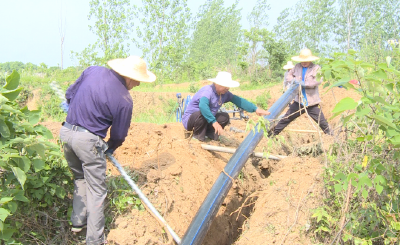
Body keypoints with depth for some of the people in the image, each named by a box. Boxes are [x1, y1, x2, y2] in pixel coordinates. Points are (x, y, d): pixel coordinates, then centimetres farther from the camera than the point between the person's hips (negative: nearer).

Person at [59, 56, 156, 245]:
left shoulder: (93, 70, 2)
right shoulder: (124, 100, -14)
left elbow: (70, 93, 15)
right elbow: (119, 134, -3)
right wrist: (111, 148, 18)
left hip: (66, 132, 7)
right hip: (88, 140, -7)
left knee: (80, 177, 26)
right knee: (96, 190, 6)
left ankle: (78, 221, 34)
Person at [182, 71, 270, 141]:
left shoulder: (225, 94, -4)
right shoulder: (207, 90, -29)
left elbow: (238, 100, -3)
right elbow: (203, 106, -46)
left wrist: (256, 109, -13)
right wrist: (214, 122, -49)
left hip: (206, 121, 7)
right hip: (189, 119, -7)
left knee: (225, 116, -3)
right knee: (201, 114, -37)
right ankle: (197, 137, -14)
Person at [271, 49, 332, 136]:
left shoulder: (316, 68, -6)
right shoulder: (297, 66, 6)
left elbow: (318, 80, -20)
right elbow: (289, 74, 17)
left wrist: (304, 83, -25)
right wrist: (293, 79, -6)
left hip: (311, 103, -3)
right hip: (299, 101, 3)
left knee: (322, 121, 3)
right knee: (286, 118, 10)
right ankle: (274, 132, 21)